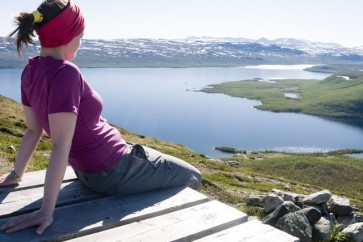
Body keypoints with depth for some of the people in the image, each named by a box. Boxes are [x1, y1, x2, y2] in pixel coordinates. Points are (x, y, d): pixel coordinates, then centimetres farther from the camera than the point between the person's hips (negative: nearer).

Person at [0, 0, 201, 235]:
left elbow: (33, 130, 4)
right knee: (192, 177, 11)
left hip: (87, 168, 9)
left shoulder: (31, 72, -2)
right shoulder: (65, 72, -29)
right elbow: (60, 145, -31)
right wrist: (47, 211, -29)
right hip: (113, 170, -9)